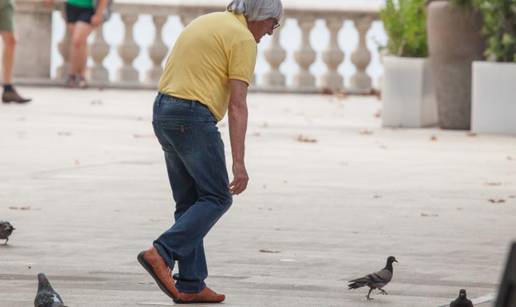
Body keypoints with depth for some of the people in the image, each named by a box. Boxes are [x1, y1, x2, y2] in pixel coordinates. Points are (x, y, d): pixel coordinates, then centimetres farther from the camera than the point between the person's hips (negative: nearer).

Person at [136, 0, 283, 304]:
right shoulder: (243, 39, -7)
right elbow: (237, 105, -14)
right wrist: (239, 163, -16)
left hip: (163, 111, 9)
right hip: (193, 118, -9)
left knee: (190, 203, 12)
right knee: (217, 198, -2)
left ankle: (190, 285, 9)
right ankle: (162, 254, -16)